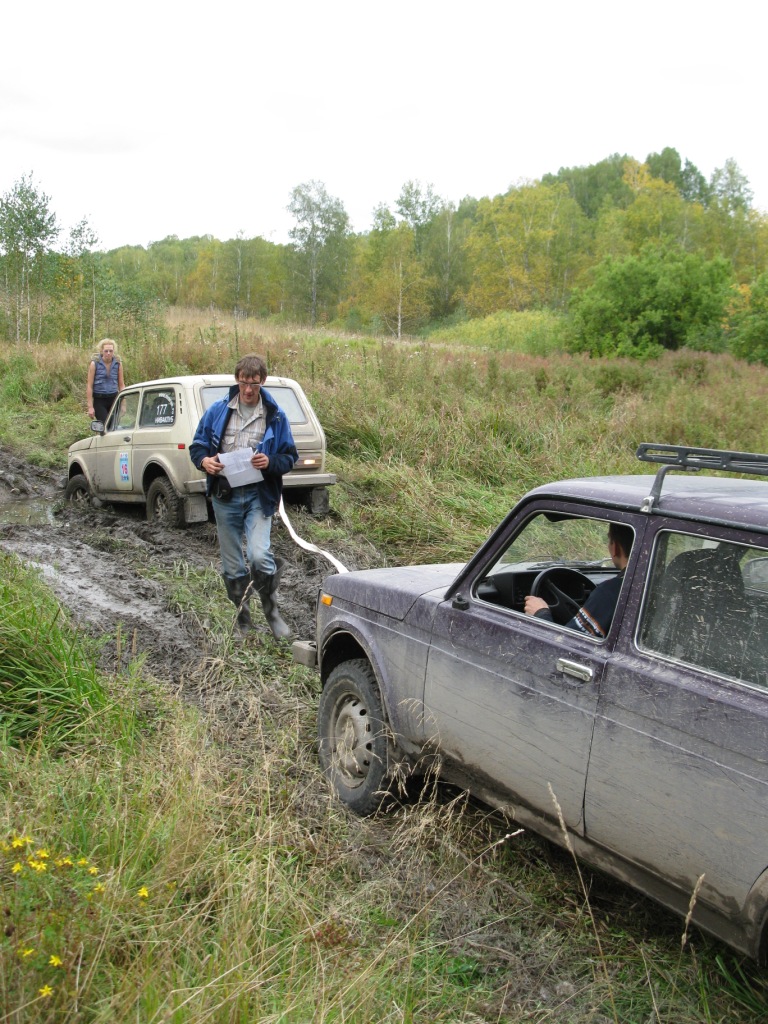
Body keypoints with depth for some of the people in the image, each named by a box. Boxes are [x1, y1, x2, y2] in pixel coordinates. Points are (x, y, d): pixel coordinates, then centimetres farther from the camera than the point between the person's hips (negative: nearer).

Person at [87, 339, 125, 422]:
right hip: (99, 400, -3)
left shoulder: (118, 364, 3)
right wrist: (90, 407, -9)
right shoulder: (94, 364, -5)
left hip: (114, 399, 3)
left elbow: (121, 385, 10)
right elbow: (89, 386, -4)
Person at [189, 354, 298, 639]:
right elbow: (197, 444, 10)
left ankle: (271, 610, 4)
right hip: (224, 495, 3)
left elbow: (290, 457, 4)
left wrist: (271, 462, -17)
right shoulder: (218, 410, 4)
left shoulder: (275, 416, 1)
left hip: (258, 495, -2)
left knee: (259, 555, -20)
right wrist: (204, 461, -12)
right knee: (232, 565, 9)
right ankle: (243, 620, 25)